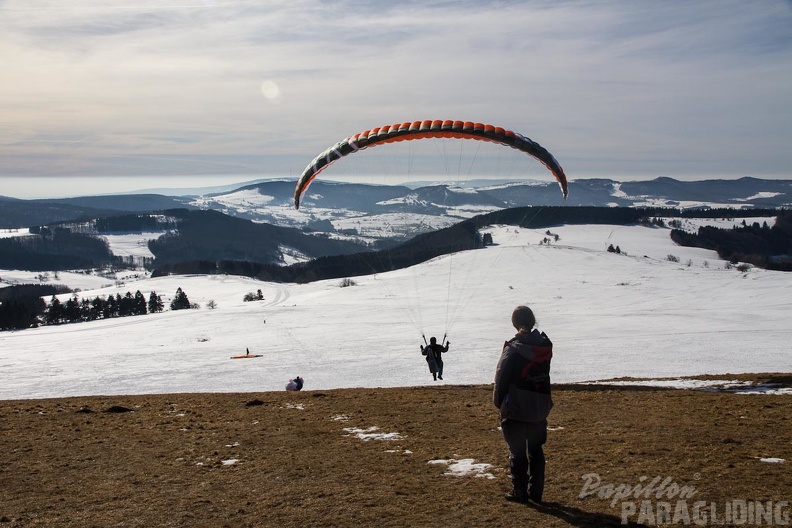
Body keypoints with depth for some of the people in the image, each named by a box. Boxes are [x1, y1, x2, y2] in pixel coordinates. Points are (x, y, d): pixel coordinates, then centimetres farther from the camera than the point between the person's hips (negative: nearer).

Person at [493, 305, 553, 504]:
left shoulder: (513, 348, -15)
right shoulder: (544, 345, 0)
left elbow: (501, 378, -10)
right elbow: (545, 374, 8)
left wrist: (499, 402, 4)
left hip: (515, 409, -5)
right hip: (540, 407, 5)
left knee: (517, 451, 5)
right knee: (536, 450, 14)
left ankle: (519, 491, 9)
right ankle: (536, 492, 17)